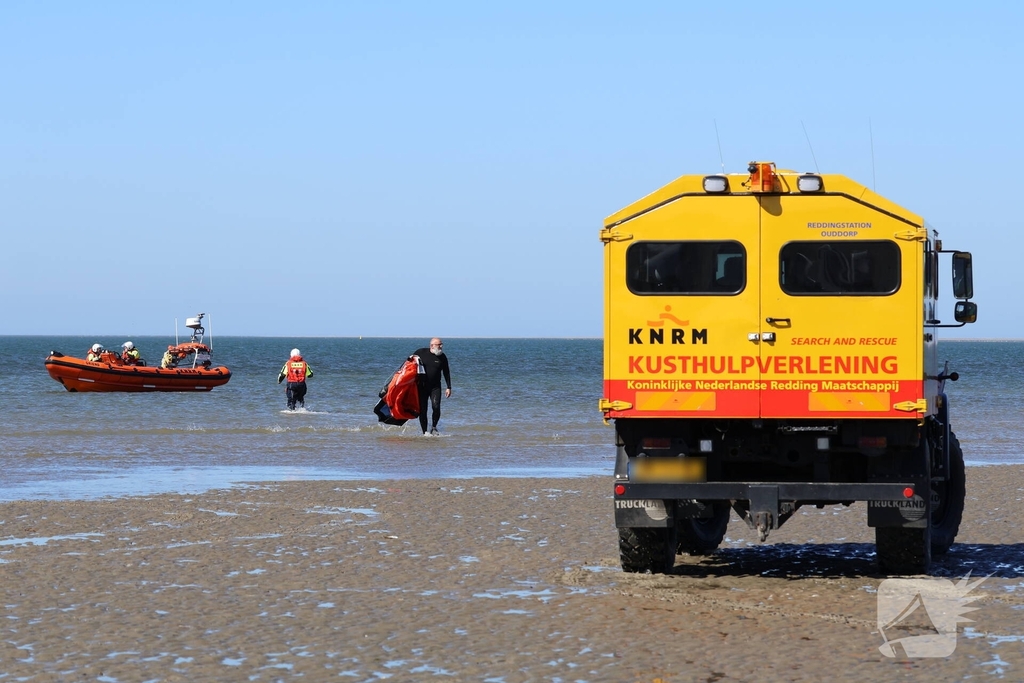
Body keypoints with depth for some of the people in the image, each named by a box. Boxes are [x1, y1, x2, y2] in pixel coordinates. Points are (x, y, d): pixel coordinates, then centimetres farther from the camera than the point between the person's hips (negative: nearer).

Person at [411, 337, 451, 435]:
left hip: (435, 387, 0)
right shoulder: (421, 352, 1)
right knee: (422, 410, -2)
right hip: (422, 386, 0)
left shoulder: (442, 357, 4)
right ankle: (425, 432, 8)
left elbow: (446, 373, 10)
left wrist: (449, 387, 5)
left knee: (436, 407, -18)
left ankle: (433, 427, 5)